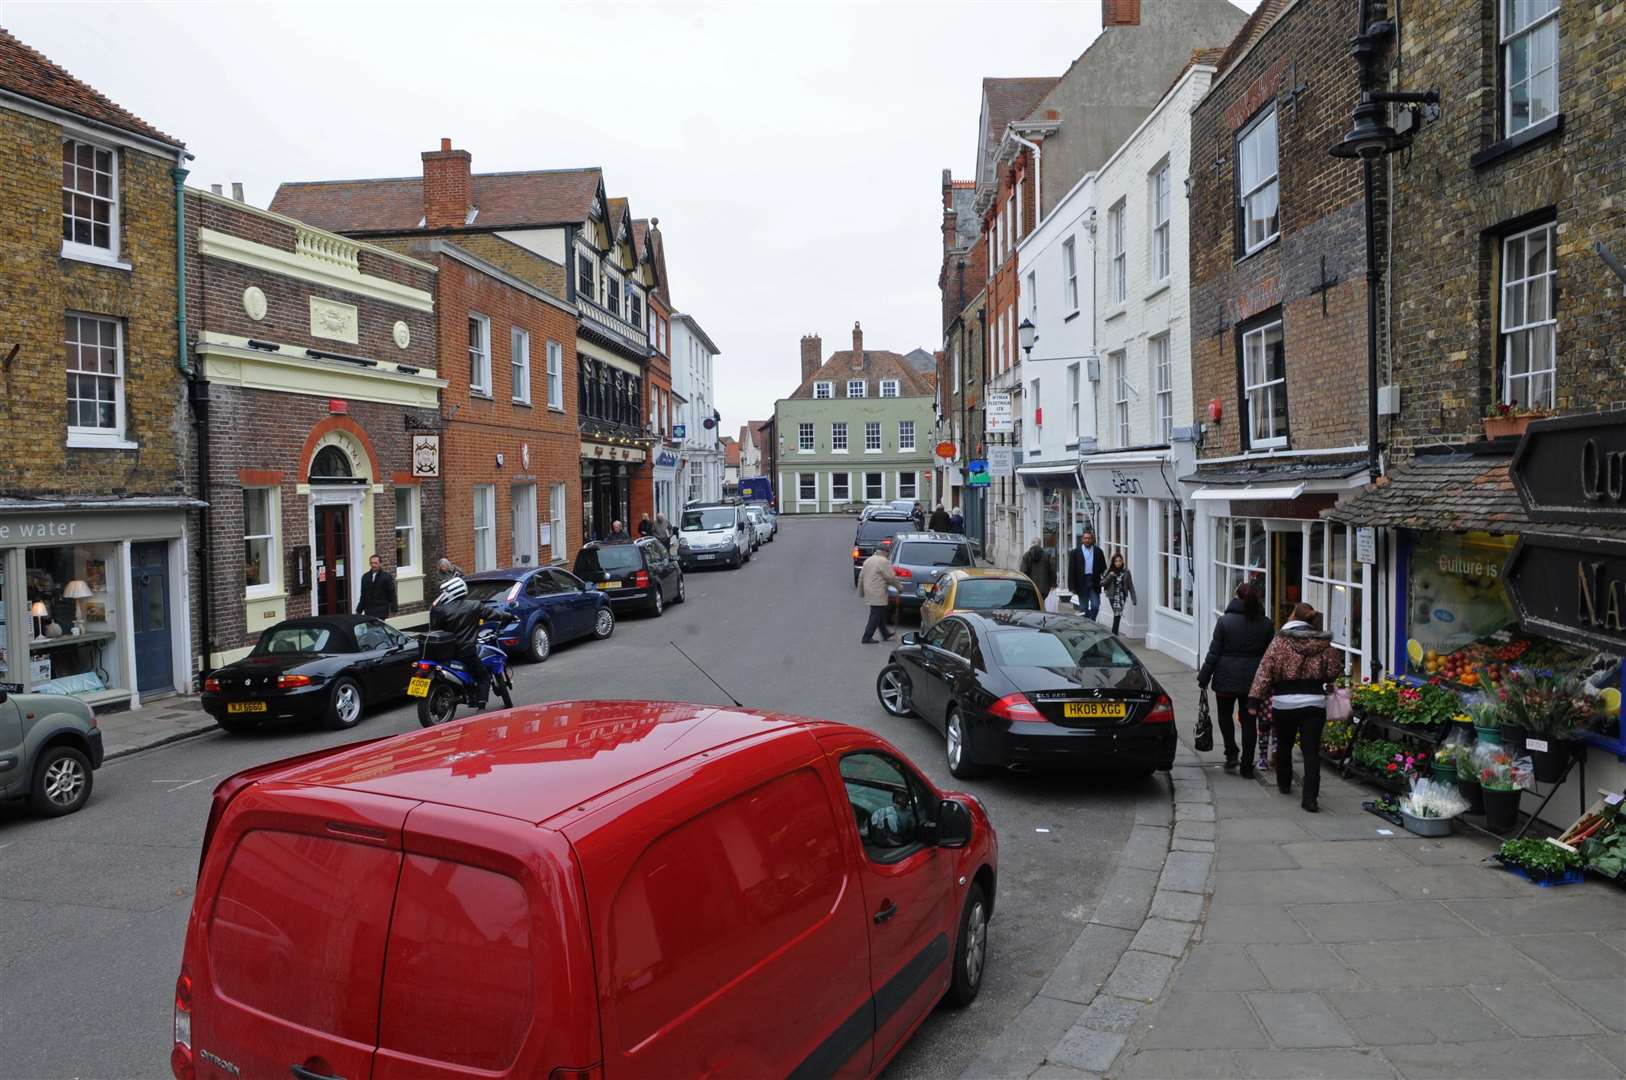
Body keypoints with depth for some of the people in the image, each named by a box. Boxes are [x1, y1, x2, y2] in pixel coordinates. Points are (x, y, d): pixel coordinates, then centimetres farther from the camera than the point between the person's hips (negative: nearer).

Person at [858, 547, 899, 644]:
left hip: (869, 593, 9)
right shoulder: (884, 562, -13)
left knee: (881, 615, 19)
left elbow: (861, 577, 16)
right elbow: (891, 578, -15)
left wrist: (861, 592, 21)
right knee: (875, 617, -3)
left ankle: (885, 634, 27)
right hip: (878, 595, -9)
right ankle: (867, 638, -2)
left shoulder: (868, 560, 14)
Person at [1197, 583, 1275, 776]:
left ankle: (1231, 754, 5)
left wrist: (1204, 678, -1)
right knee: (1248, 719, 9)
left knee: (1225, 714, 17)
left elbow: (1214, 653, -8)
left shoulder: (1225, 621, -9)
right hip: (1253, 679, 2)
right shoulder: (1266, 624, 0)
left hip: (1226, 678, -2)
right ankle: (1247, 765, 11)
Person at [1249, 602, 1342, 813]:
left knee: (1283, 745, 20)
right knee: (1311, 750, -1)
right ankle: (1310, 797, -10)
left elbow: (1265, 670, -10)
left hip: (1283, 703, -1)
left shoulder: (1280, 641, -5)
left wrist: (1256, 697, -11)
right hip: (1314, 703, 1)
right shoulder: (1323, 643, 1)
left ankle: (1284, 784, 37)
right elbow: (1334, 669, 3)